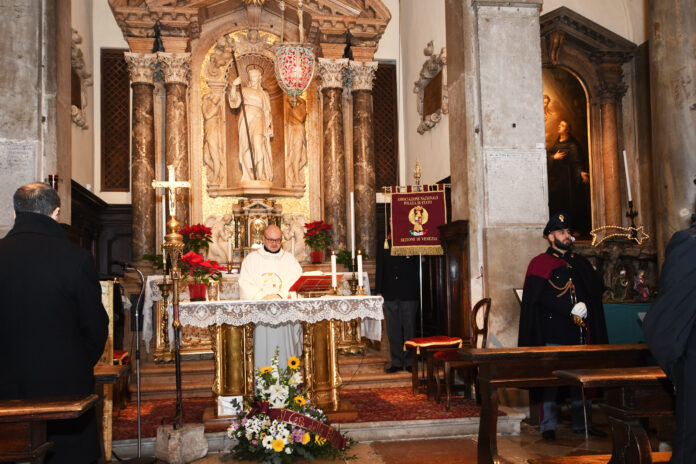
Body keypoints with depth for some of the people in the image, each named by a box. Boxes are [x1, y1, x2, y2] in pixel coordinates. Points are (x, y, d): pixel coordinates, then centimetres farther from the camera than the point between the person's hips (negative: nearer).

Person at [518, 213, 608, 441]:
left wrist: (585, 306, -6)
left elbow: (597, 289, 14)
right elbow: (541, 297, -13)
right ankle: (548, 426, 7)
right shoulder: (540, 264, -2)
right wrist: (571, 309, -18)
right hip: (553, 334, -5)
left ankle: (581, 423, 20)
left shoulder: (579, 262, 17)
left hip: (579, 332, 6)